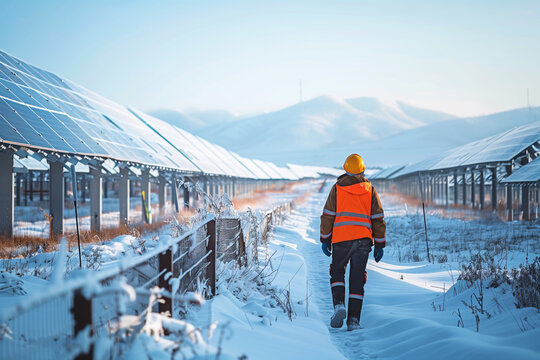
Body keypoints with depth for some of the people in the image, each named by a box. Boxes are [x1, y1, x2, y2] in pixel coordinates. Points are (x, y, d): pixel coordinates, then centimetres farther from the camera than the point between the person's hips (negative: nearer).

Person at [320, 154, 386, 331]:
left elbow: (328, 215, 1)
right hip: (363, 240, 1)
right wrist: (379, 245, 12)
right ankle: (353, 320, 2)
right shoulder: (369, 189, 8)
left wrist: (325, 240, 8)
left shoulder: (338, 188, 3)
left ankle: (339, 305, -8)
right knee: (357, 280, 6)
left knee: (337, 273, 15)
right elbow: (378, 218, 7)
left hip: (341, 239, -1)